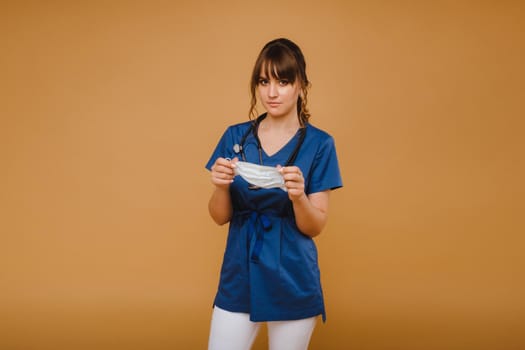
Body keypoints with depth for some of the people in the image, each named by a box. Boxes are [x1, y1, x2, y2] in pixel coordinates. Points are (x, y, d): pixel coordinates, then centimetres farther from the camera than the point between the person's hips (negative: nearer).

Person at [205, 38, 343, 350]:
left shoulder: (319, 143, -6)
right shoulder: (235, 137, 1)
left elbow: (315, 227, -6)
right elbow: (220, 217, 2)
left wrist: (298, 195, -26)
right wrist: (221, 186, -19)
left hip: (293, 280, -2)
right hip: (239, 275, 2)